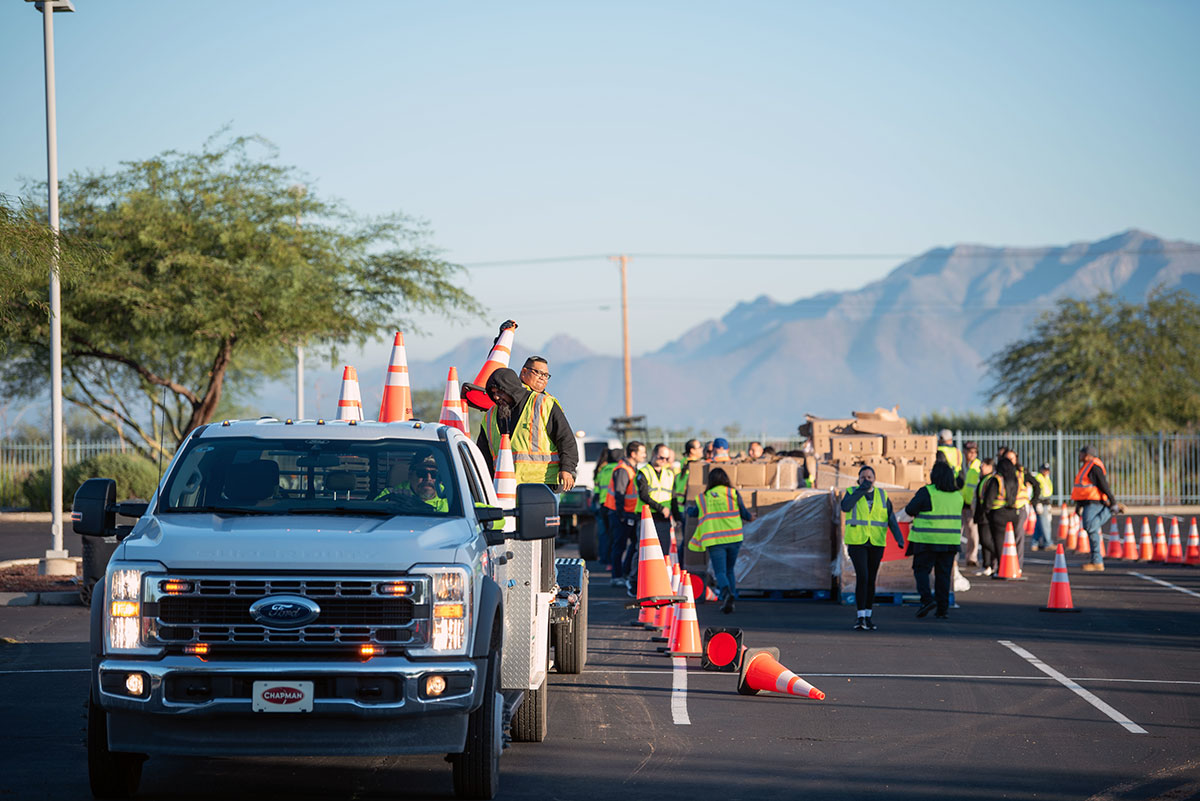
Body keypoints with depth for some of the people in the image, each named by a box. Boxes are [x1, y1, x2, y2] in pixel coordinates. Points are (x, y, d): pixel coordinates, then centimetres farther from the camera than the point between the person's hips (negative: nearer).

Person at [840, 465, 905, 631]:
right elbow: (845, 506, -20)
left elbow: (891, 519, -1)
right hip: (857, 542, -3)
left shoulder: (882, 496, 6)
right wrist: (861, 490, -17)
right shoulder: (852, 492, 1)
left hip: (876, 543, 3)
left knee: (871, 580, 7)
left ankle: (868, 617, 16)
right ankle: (860, 617, -13)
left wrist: (899, 537, -16)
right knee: (862, 577, -15)